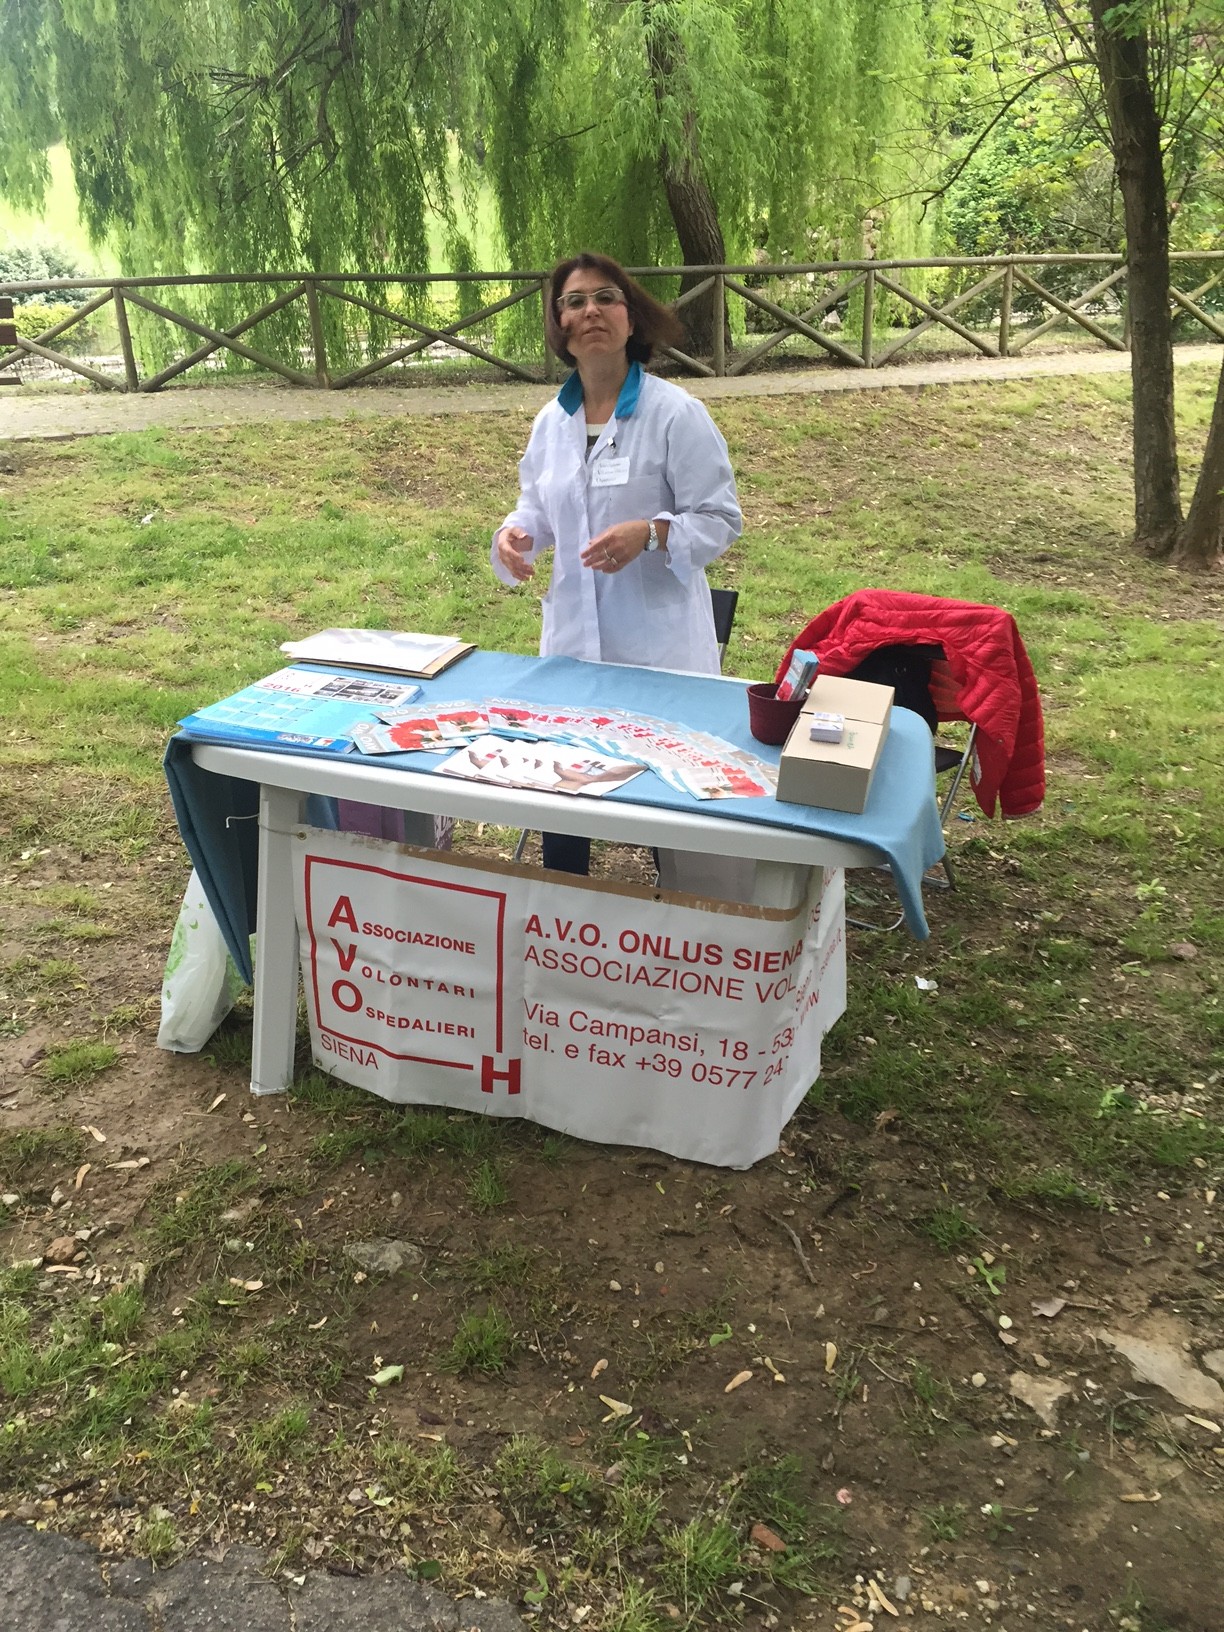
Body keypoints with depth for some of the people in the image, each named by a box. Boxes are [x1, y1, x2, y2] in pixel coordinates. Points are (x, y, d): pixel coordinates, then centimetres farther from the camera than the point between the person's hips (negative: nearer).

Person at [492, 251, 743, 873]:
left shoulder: (675, 413, -9)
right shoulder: (552, 420, 8)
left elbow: (720, 519, -8)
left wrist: (650, 535, -27)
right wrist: (515, 535, -5)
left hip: (660, 646, -5)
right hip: (571, 640, 5)